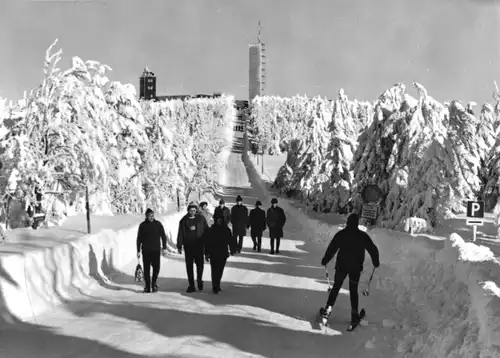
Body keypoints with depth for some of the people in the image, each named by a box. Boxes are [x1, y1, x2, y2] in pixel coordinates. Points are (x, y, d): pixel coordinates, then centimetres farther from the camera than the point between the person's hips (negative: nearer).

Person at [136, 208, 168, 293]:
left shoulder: (158, 224, 3)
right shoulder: (142, 225, 2)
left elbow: (163, 236, 8)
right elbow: (139, 239, 6)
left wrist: (164, 248, 3)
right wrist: (138, 251, 3)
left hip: (156, 250, 0)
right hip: (146, 251, 0)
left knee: (156, 267, -8)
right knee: (146, 268, 3)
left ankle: (154, 283, 14)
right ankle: (147, 287, 12)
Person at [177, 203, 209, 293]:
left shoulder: (201, 218, 2)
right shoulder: (184, 220, 3)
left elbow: (206, 231, 5)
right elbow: (180, 234, 5)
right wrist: (179, 246, 2)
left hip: (199, 245, -1)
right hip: (188, 246, 1)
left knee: (200, 264, -5)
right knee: (189, 266, 4)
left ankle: (199, 279, 22)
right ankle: (191, 285, 12)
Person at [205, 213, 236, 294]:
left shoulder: (226, 230, 3)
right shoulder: (211, 230, -2)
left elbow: (230, 241, 8)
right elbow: (207, 242, 0)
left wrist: (232, 250, 9)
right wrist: (207, 253, -2)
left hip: (223, 254, 2)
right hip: (213, 254, -2)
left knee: (220, 270, 7)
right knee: (214, 270, -3)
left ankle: (217, 285, 21)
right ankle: (215, 287, -2)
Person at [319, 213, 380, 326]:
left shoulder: (341, 234, -4)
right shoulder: (363, 236, -3)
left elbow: (331, 248, -3)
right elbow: (373, 249, 4)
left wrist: (325, 260, 9)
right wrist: (376, 262, 19)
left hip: (341, 266, 0)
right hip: (356, 267, 0)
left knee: (336, 287, 11)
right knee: (353, 290, 11)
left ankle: (328, 309, 3)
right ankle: (354, 314, 8)